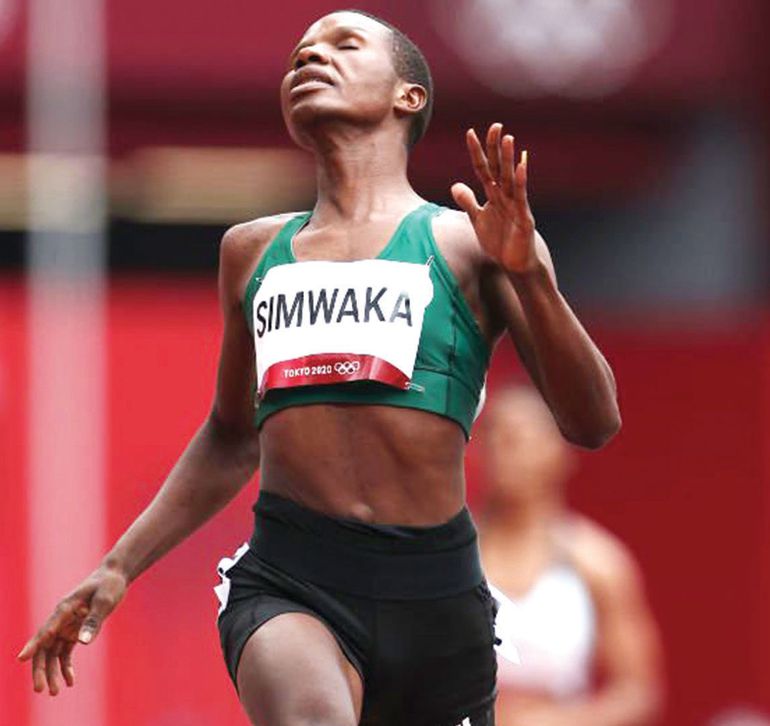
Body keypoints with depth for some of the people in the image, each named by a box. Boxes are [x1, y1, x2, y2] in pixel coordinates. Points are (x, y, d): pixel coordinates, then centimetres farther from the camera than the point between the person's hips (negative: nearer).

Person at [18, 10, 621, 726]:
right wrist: (120, 566, 25)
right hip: (287, 585, 0)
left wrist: (529, 272, -13)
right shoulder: (252, 251, 19)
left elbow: (593, 424, 0)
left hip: (435, 594, 0)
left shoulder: (469, 240, 7)